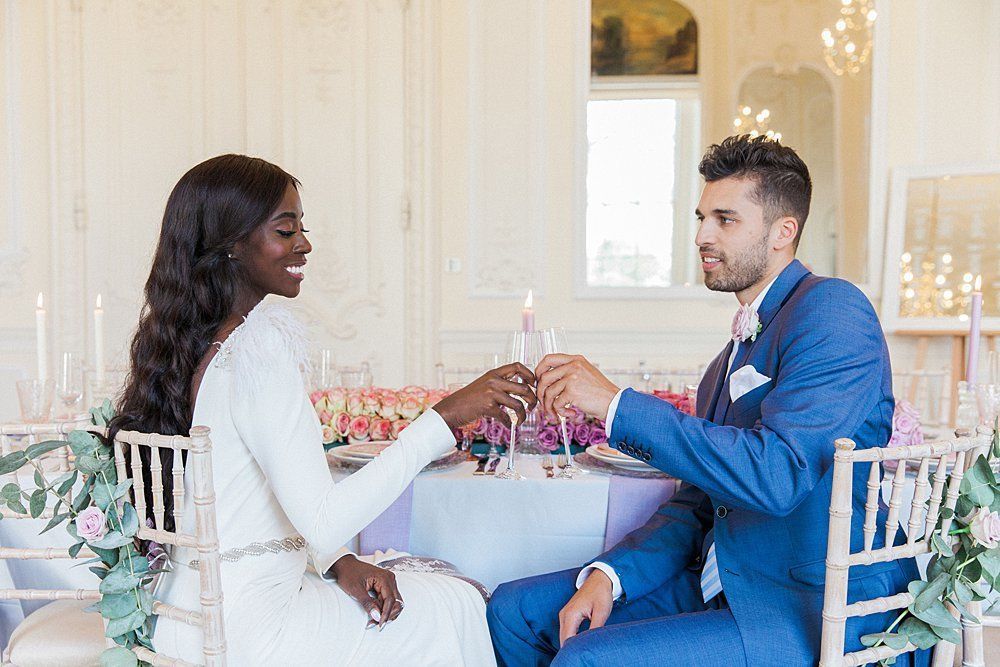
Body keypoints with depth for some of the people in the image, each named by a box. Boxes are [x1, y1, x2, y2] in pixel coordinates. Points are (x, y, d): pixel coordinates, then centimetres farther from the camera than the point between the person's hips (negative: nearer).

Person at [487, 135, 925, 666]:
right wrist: (608, 575, -2)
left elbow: (776, 475, -26)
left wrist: (616, 404, -24)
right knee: (515, 610, 5)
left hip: (809, 615, -9)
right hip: (723, 586, 9)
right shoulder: (738, 348, 16)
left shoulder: (831, 309, -13)